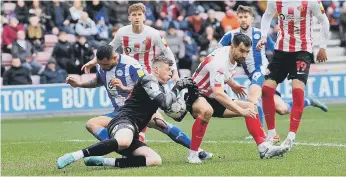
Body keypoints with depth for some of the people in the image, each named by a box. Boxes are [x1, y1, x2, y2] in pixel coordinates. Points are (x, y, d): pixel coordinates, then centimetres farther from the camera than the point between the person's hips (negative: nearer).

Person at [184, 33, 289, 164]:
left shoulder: (232, 55, -1)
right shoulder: (219, 62, -30)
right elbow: (218, 94, -41)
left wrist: (232, 85, 26)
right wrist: (241, 111, -45)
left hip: (212, 98, 10)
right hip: (195, 95, -10)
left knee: (251, 107, 3)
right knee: (206, 111, -43)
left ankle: (264, 148, -3)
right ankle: (192, 154, -31)